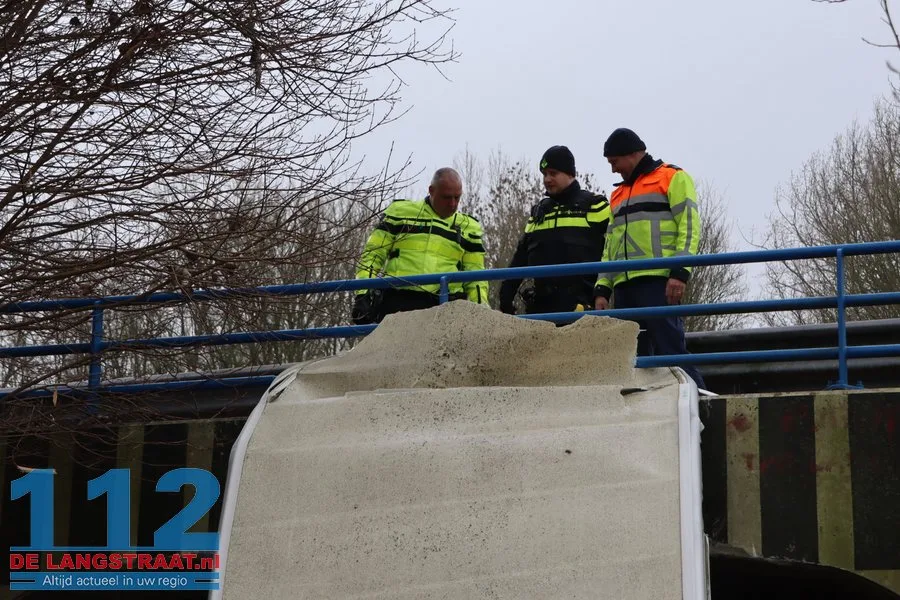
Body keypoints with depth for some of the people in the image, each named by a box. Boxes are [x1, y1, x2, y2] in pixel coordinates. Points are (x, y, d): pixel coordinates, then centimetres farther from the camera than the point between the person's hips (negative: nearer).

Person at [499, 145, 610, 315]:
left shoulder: (593, 206, 4)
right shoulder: (538, 212, 22)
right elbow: (520, 258, 23)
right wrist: (506, 296, 16)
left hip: (580, 304, -6)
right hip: (542, 304, 6)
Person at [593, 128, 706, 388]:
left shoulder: (673, 178, 6)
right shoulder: (618, 194, 28)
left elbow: (688, 225, -5)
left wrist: (679, 272, -16)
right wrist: (602, 289, 13)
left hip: (658, 281, -7)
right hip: (624, 286, 7)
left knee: (670, 348, -15)